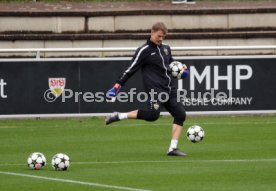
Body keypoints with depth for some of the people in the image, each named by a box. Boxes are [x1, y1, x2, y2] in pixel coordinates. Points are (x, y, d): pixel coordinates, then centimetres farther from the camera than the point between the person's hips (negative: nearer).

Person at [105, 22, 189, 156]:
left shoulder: (165, 48, 17)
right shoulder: (144, 51, -4)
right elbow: (130, 69, -5)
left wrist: (181, 70, 15)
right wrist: (117, 86, -9)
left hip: (170, 89, 7)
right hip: (155, 89, -7)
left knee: (180, 114, -4)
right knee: (153, 114, -28)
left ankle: (173, 148, -2)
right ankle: (119, 116, -15)